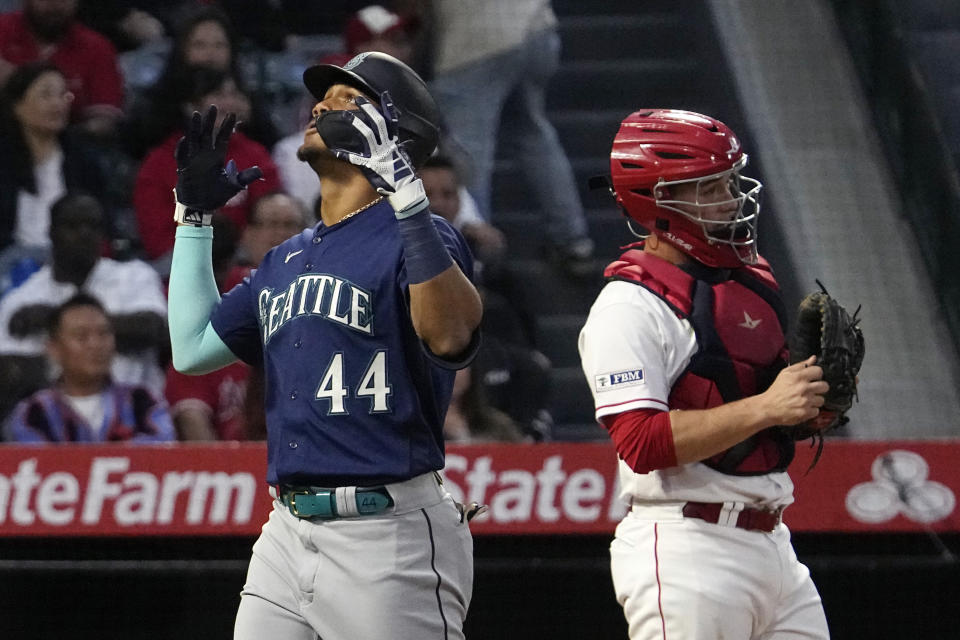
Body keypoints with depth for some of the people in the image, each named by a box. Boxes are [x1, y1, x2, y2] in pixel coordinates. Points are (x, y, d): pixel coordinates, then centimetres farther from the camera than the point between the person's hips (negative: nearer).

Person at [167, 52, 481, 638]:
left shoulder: (415, 238, -6)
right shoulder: (287, 260, 19)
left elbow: (450, 336, -27)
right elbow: (194, 347, 25)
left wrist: (404, 189, -32)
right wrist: (194, 214, 27)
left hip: (389, 539, -8)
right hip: (287, 535, 8)